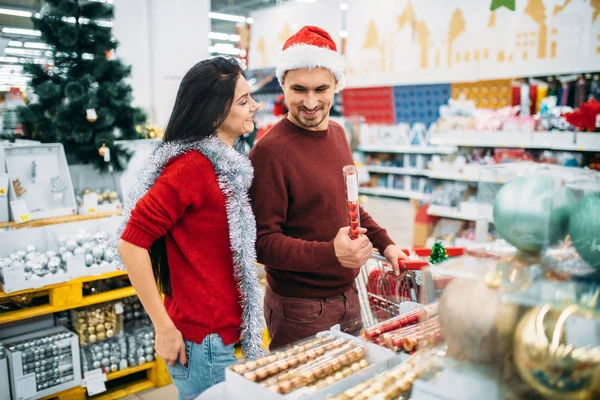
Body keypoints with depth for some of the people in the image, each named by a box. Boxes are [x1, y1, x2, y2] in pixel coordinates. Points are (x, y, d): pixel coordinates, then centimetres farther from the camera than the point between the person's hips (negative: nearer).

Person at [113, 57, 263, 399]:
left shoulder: (227, 164, 7)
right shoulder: (192, 166, -20)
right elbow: (132, 244, -22)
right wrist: (164, 329, -18)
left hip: (221, 334, 8)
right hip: (201, 342, -8)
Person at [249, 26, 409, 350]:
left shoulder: (337, 133, 5)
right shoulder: (270, 150, -21)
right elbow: (263, 241, -21)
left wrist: (384, 244, 15)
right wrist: (332, 253, -32)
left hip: (348, 296, 8)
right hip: (300, 309, -8)